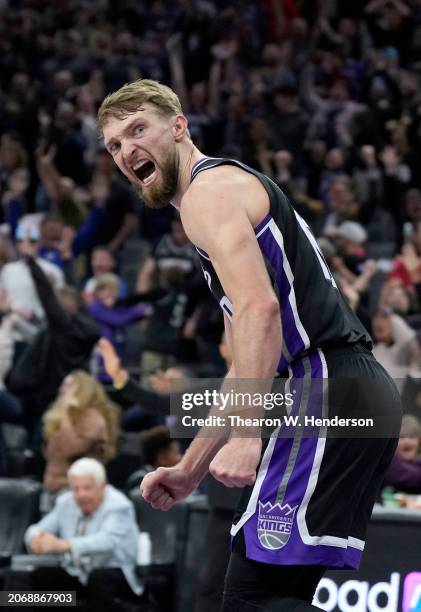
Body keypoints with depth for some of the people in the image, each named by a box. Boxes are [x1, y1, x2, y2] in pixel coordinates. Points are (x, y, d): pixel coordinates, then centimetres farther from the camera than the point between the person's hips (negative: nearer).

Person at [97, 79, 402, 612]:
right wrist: (190, 470, 31)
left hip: (326, 390, -10)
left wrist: (246, 434, -27)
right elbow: (247, 370, 32)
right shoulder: (235, 189, 29)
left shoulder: (209, 188, -2)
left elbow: (259, 308, -19)